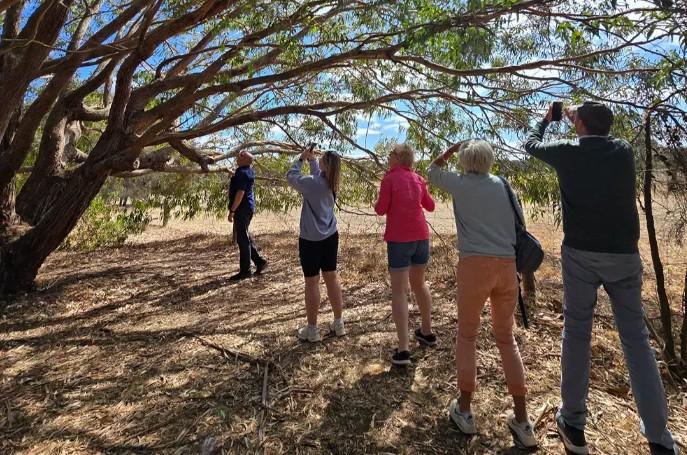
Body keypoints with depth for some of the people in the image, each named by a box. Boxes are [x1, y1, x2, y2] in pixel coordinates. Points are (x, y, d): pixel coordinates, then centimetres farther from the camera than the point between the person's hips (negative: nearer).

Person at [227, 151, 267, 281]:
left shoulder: (242, 173, -17)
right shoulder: (248, 171, 13)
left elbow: (240, 193, -24)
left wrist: (232, 210, -22)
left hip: (242, 209, -10)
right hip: (247, 208, 10)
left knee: (242, 239, -4)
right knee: (245, 237, 17)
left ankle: (245, 270, 3)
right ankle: (259, 261, 21)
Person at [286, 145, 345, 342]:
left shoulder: (312, 183, -18)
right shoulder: (330, 183, 2)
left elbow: (291, 176, -2)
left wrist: (301, 158, 8)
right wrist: (311, 159, 19)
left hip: (311, 240, -6)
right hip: (330, 237, 7)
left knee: (312, 282, 2)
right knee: (332, 278, 13)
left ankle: (312, 329, 13)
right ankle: (338, 323, 23)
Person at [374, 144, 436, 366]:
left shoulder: (389, 179, -6)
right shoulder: (418, 179, 9)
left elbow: (380, 210, -6)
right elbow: (430, 206, 19)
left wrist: (378, 201, 15)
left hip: (399, 239, -5)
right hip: (421, 237, 6)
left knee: (398, 291, -2)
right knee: (419, 283, 22)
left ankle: (403, 349, -6)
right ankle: (427, 332, 36)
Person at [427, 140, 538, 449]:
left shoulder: (461, 183, 4)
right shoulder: (504, 185, 13)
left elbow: (433, 172, 24)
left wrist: (453, 148, 30)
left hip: (475, 264, -4)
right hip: (508, 265, 4)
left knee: (466, 335, 13)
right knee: (506, 338, 16)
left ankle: (464, 410, 21)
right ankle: (522, 421, 18)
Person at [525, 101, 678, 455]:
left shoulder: (567, 151, -2)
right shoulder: (624, 151, 6)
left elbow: (531, 144, 18)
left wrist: (546, 119, 35)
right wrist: (579, 115, 38)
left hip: (580, 254, -3)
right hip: (624, 254, 3)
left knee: (576, 333, 6)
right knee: (636, 339, 8)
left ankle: (573, 424, 15)